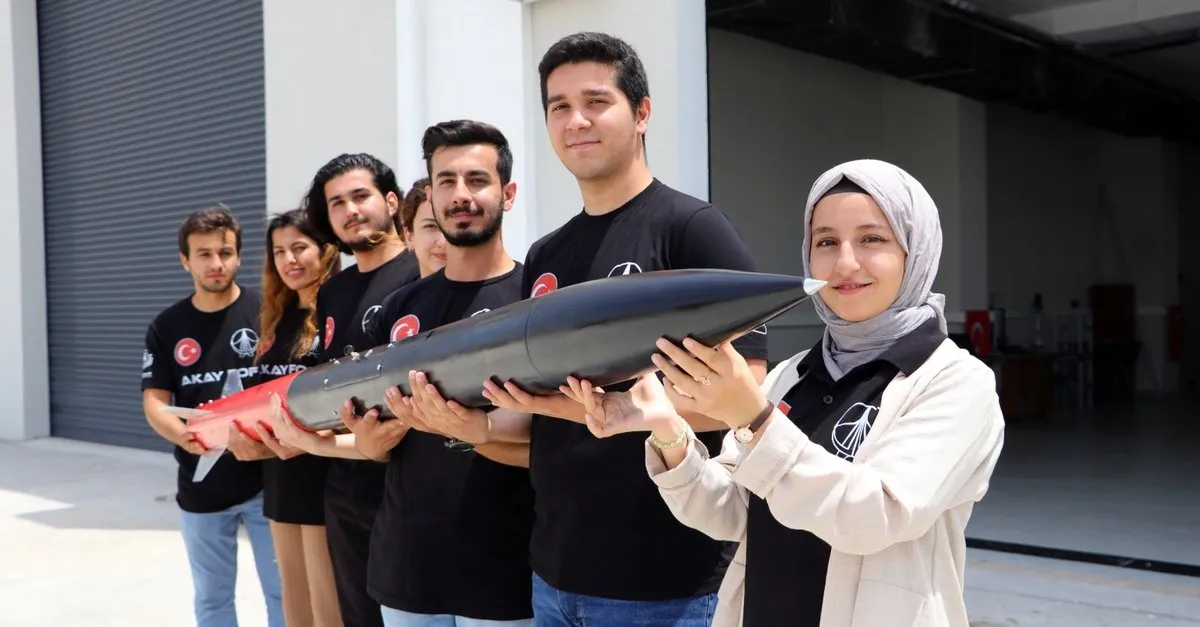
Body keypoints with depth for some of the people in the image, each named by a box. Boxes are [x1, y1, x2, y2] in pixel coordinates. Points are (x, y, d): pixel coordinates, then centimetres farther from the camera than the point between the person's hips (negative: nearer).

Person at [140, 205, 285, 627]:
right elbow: (155, 403, 0)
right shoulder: (166, 327, 4)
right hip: (200, 486, 3)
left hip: (266, 478, -3)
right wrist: (185, 436, -21)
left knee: (283, 591, 4)